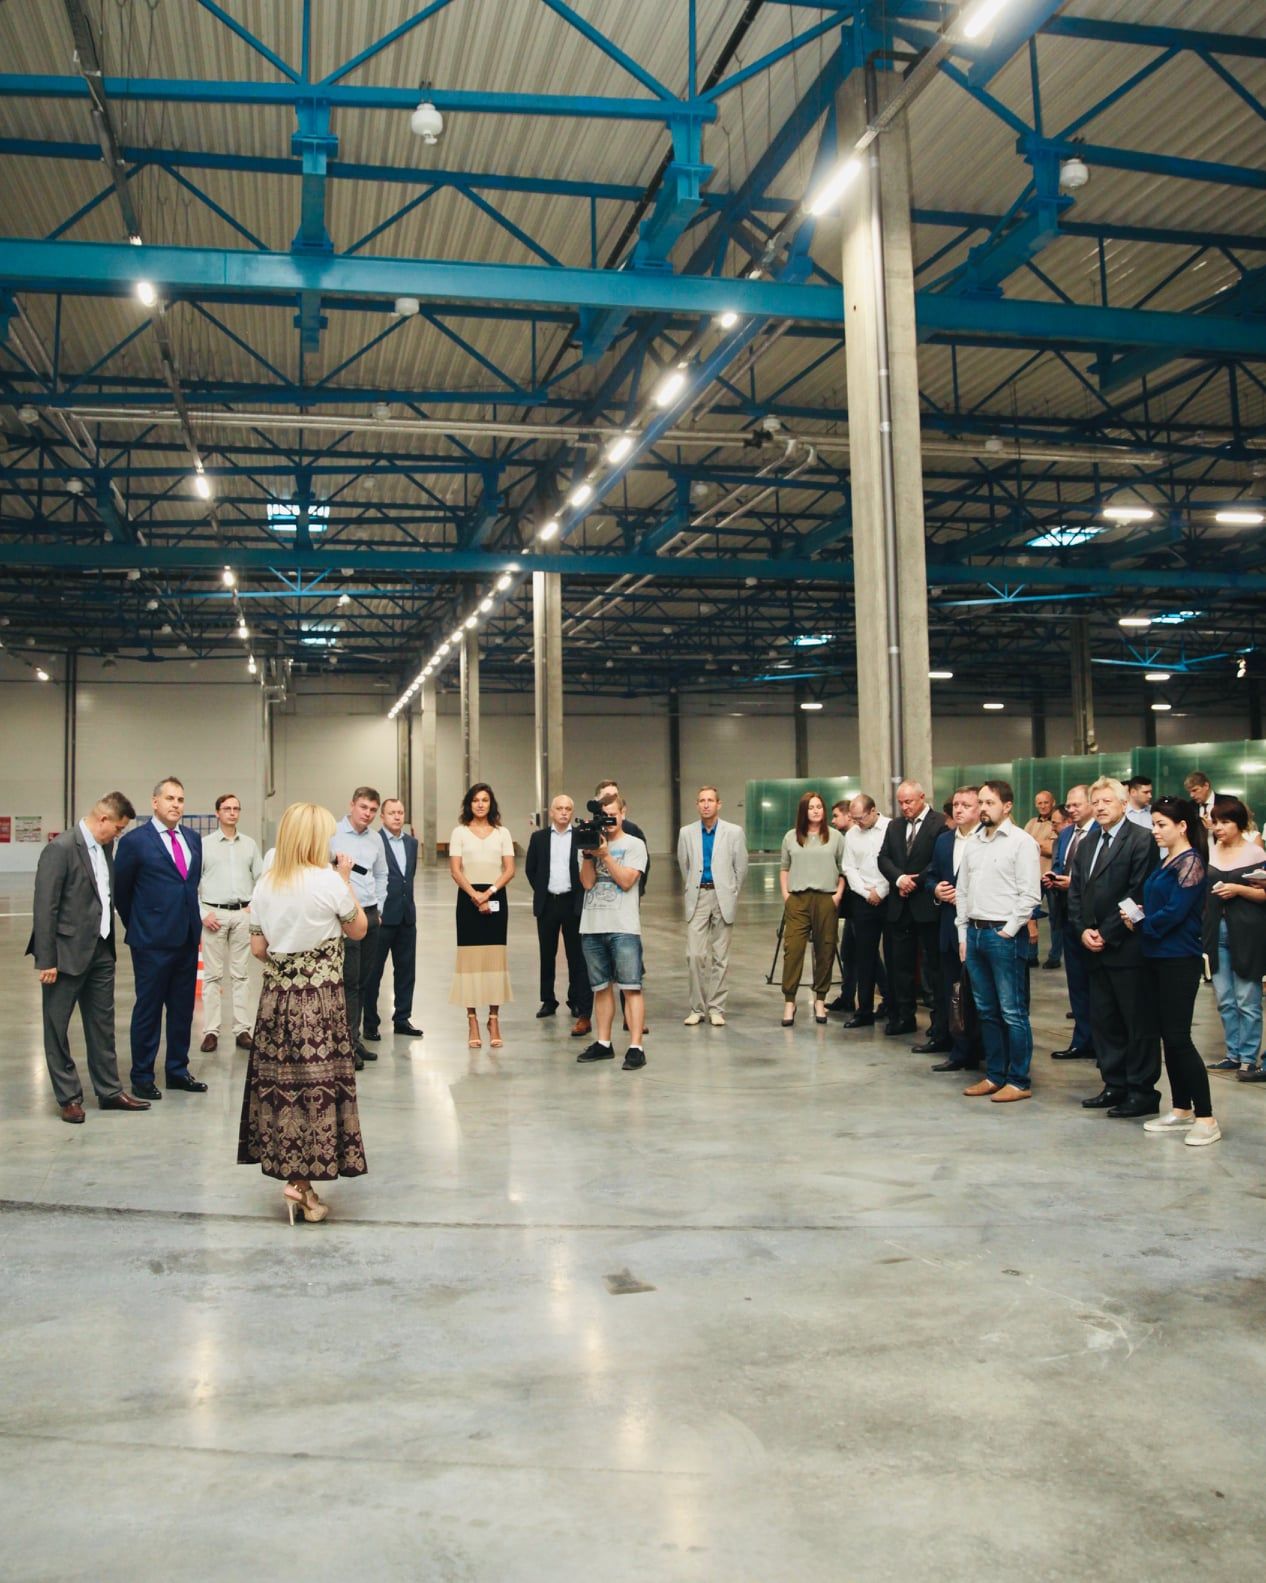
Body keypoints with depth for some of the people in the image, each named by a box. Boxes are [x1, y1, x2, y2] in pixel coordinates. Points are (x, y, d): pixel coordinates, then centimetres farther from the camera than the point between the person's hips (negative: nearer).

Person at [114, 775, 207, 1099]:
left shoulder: (193, 838, 9)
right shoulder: (135, 840, -8)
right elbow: (120, 889, 1)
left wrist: (192, 916, 15)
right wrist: (136, 924, 9)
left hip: (188, 937, 6)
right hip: (152, 940, -5)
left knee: (183, 1008, 12)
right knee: (148, 1009, 3)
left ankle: (178, 1070, 24)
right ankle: (142, 1078, 14)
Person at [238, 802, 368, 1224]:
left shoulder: (265, 886, 2)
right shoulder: (329, 882, -12)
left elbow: (258, 948, 6)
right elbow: (358, 929, 1)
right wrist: (347, 881, 5)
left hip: (276, 996, 5)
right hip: (321, 998, -5)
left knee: (280, 1080, 11)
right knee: (319, 1082, 3)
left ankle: (292, 1174, 19)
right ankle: (303, 1182, 7)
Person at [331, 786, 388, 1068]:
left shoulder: (375, 840, 13)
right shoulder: (332, 835, -7)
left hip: (371, 915, 6)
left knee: (364, 979, 9)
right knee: (349, 980, -8)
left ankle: (356, 1037, 18)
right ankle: (349, 1042, -4)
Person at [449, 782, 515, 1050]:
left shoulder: (502, 833, 11)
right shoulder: (459, 832, 7)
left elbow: (509, 870, 3)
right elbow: (455, 870, -1)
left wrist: (489, 892, -11)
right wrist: (474, 894, -14)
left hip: (496, 898, 1)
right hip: (468, 898, -1)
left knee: (495, 956, -2)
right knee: (469, 957, -4)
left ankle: (494, 1020, 2)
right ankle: (472, 1021, -1)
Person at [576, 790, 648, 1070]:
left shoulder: (634, 844, 3)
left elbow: (626, 881, -9)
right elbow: (587, 882, 3)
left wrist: (605, 854, -11)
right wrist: (588, 854, -7)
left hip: (623, 928, -4)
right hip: (592, 927, 4)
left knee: (631, 987, -7)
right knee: (601, 987, 11)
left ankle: (635, 1047, -8)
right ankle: (603, 1043, 20)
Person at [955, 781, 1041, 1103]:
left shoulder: (1021, 842, -7)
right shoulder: (973, 843, 13)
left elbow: (1029, 894, -11)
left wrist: (1008, 932, -13)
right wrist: (963, 934, 12)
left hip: (1004, 935, -7)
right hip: (974, 932, 7)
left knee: (1012, 1012, -4)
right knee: (986, 1011, 13)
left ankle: (1019, 1081, 4)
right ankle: (994, 1075, 22)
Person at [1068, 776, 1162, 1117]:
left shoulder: (1141, 840, -8)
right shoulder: (1086, 845, 16)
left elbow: (1138, 893, -15)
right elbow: (1075, 893, 14)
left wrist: (1106, 933, -14)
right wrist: (1083, 930, -2)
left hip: (1127, 948, -8)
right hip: (1096, 948, 8)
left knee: (1138, 1022, 1)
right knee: (1103, 1021, 11)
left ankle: (1142, 1091, 8)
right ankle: (1115, 1085, 21)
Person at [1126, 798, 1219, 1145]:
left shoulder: (1191, 862, -13)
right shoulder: (1165, 862, 13)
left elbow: (1175, 912, -19)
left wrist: (1141, 921, -6)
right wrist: (1137, 916, -3)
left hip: (1179, 959, -9)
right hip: (1156, 957, 9)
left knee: (1178, 1038, -7)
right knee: (1166, 1035, 11)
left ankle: (1206, 1118, 0)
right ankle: (1181, 1111, 20)